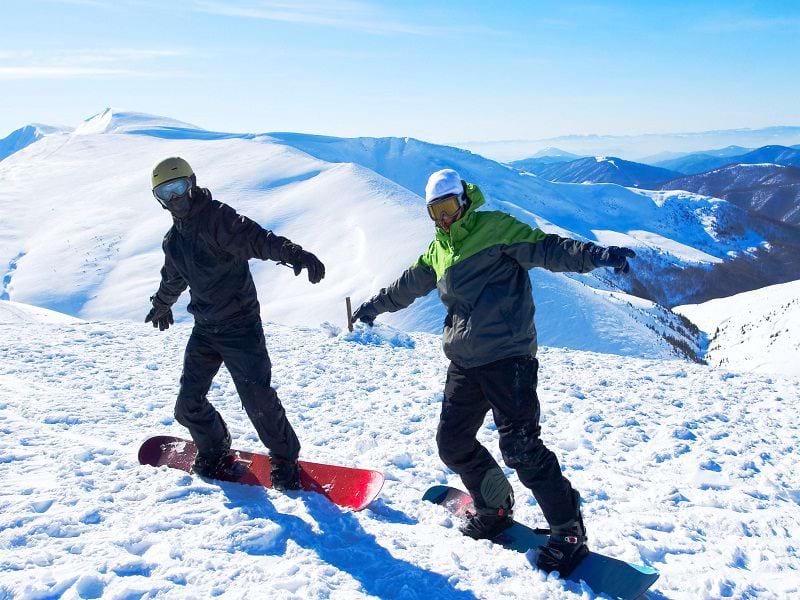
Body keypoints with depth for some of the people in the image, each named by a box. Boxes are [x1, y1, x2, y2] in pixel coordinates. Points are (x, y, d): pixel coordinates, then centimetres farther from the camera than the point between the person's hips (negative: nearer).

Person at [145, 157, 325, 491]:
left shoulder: (217, 218, -13)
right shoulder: (174, 239, 12)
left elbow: (256, 238, -31)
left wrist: (294, 253, -49)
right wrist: (161, 306, 49)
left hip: (240, 326, -7)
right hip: (204, 329, 7)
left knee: (258, 400, -10)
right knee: (188, 404, 7)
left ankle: (284, 458, 13)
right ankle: (213, 448, 34)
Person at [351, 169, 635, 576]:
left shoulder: (495, 228, -2)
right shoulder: (438, 249, 19)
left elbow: (545, 248, -13)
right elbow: (408, 284, 34)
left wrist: (594, 255, -30)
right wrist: (375, 306, 46)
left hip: (507, 355, -8)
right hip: (464, 363, 8)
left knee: (520, 446, -13)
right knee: (452, 442, 10)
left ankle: (568, 531, 2)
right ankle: (494, 509, 30)